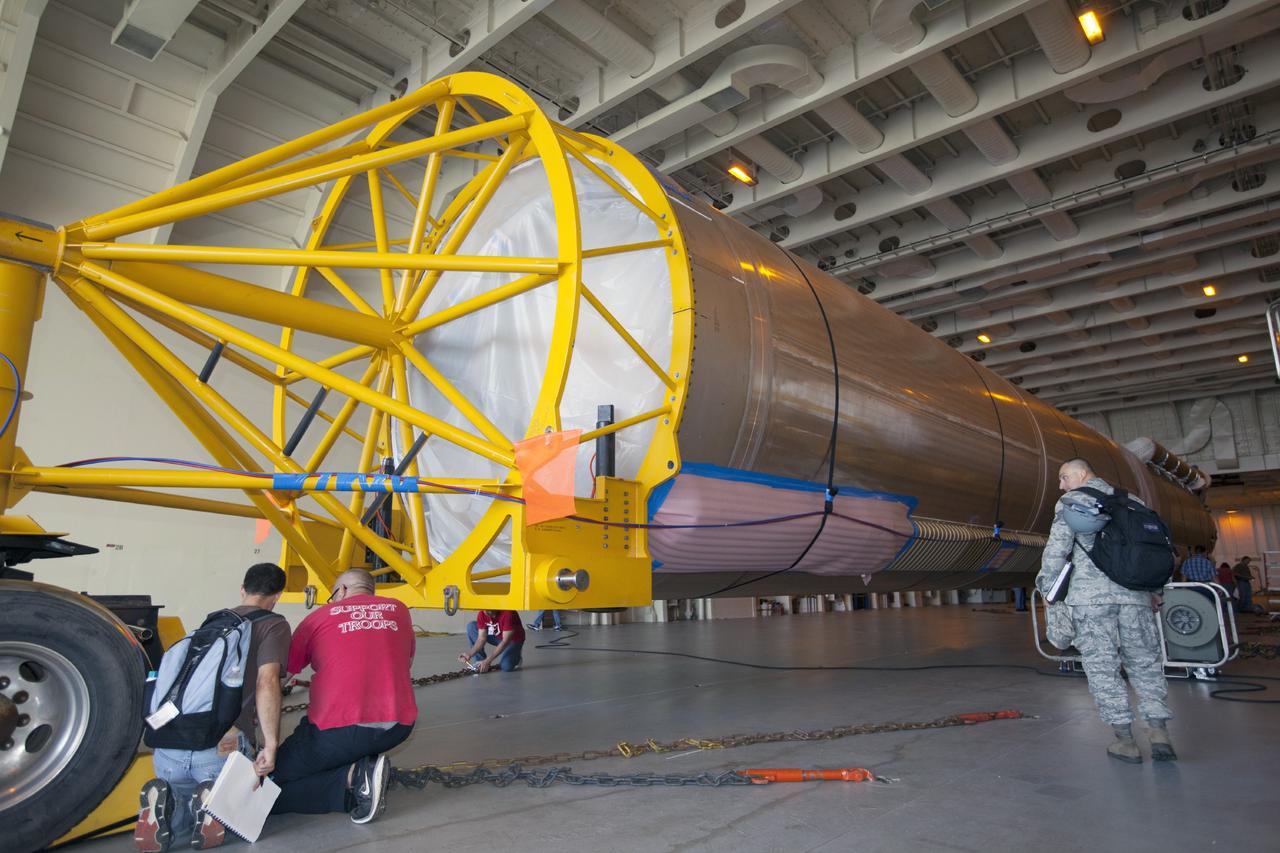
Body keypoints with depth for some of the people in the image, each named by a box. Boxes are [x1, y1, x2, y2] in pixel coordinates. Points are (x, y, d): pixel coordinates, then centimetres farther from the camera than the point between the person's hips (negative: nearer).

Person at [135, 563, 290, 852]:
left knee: (178, 822, 30)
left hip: (169, 745, 5)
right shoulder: (274, 625, 3)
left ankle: (164, 802, -3)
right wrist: (271, 745, -9)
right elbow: (266, 683, -13)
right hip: (222, 746, -5)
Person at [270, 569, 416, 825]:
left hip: (341, 730, -5)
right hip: (399, 727, 5)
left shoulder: (320, 616, 7)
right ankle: (360, 774, 7)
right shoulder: (399, 610, 14)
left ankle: (352, 778, -11)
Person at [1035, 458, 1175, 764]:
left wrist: (1047, 587, 7)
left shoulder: (1071, 503, 3)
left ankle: (1125, 738, 0)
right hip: (1135, 593, 5)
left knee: (1102, 665, 1)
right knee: (1145, 661, 13)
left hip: (1091, 595, -4)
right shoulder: (1131, 501, 18)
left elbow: (1057, 549, -3)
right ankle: (1158, 729, 3)